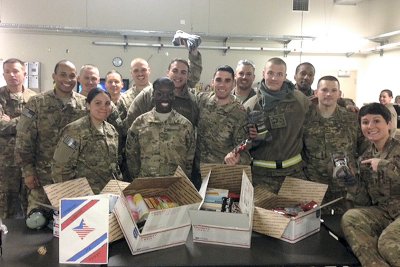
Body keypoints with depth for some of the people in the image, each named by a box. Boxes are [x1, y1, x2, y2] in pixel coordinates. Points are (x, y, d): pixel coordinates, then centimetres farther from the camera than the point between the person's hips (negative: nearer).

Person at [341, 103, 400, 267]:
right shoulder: (364, 159, 10)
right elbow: (365, 201, 8)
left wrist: (383, 165, -20)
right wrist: (351, 181, -9)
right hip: (382, 212, 5)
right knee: (349, 218, -24)